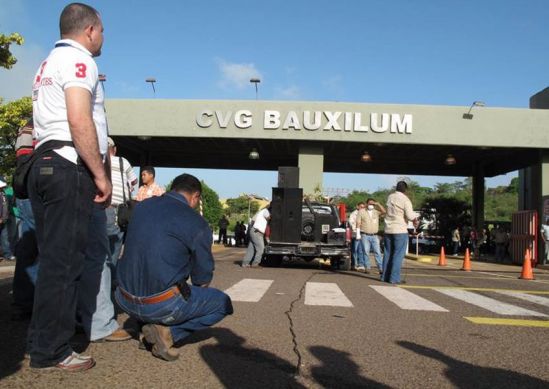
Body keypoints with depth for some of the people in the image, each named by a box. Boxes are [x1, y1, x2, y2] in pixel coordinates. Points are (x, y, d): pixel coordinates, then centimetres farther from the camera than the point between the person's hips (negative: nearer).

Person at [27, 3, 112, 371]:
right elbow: (79, 121, -19)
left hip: (44, 162, 10)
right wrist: (101, 175, -16)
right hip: (69, 167, -10)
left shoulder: (48, 63, 25)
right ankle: (51, 350, -1)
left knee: (52, 258, 12)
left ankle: (42, 341, 18)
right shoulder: (78, 60, -5)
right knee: (64, 260, -7)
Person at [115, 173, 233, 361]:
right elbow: (202, 279, 0)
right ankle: (168, 332, -4)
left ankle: (146, 324, 12)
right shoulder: (197, 224, -8)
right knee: (223, 303, 12)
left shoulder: (142, 207, 7)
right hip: (162, 305, -7)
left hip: (126, 301, 7)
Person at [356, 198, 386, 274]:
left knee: (377, 252, -3)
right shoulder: (361, 211, 5)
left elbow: (384, 212, -10)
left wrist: (378, 204, -10)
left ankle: (381, 268, -4)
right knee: (366, 252, -1)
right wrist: (358, 234, -7)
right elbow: (358, 223, 1)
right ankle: (367, 268, 4)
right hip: (365, 235, -2)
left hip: (374, 236, 2)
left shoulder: (376, 212, 10)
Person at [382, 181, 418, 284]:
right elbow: (410, 216, -17)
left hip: (388, 229, 6)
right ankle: (394, 278, -6)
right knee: (398, 255, -3)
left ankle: (385, 276, 12)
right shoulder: (405, 199, -11)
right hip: (400, 230, -6)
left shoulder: (390, 197, 9)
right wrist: (415, 218, 7)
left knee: (388, 253, 11)